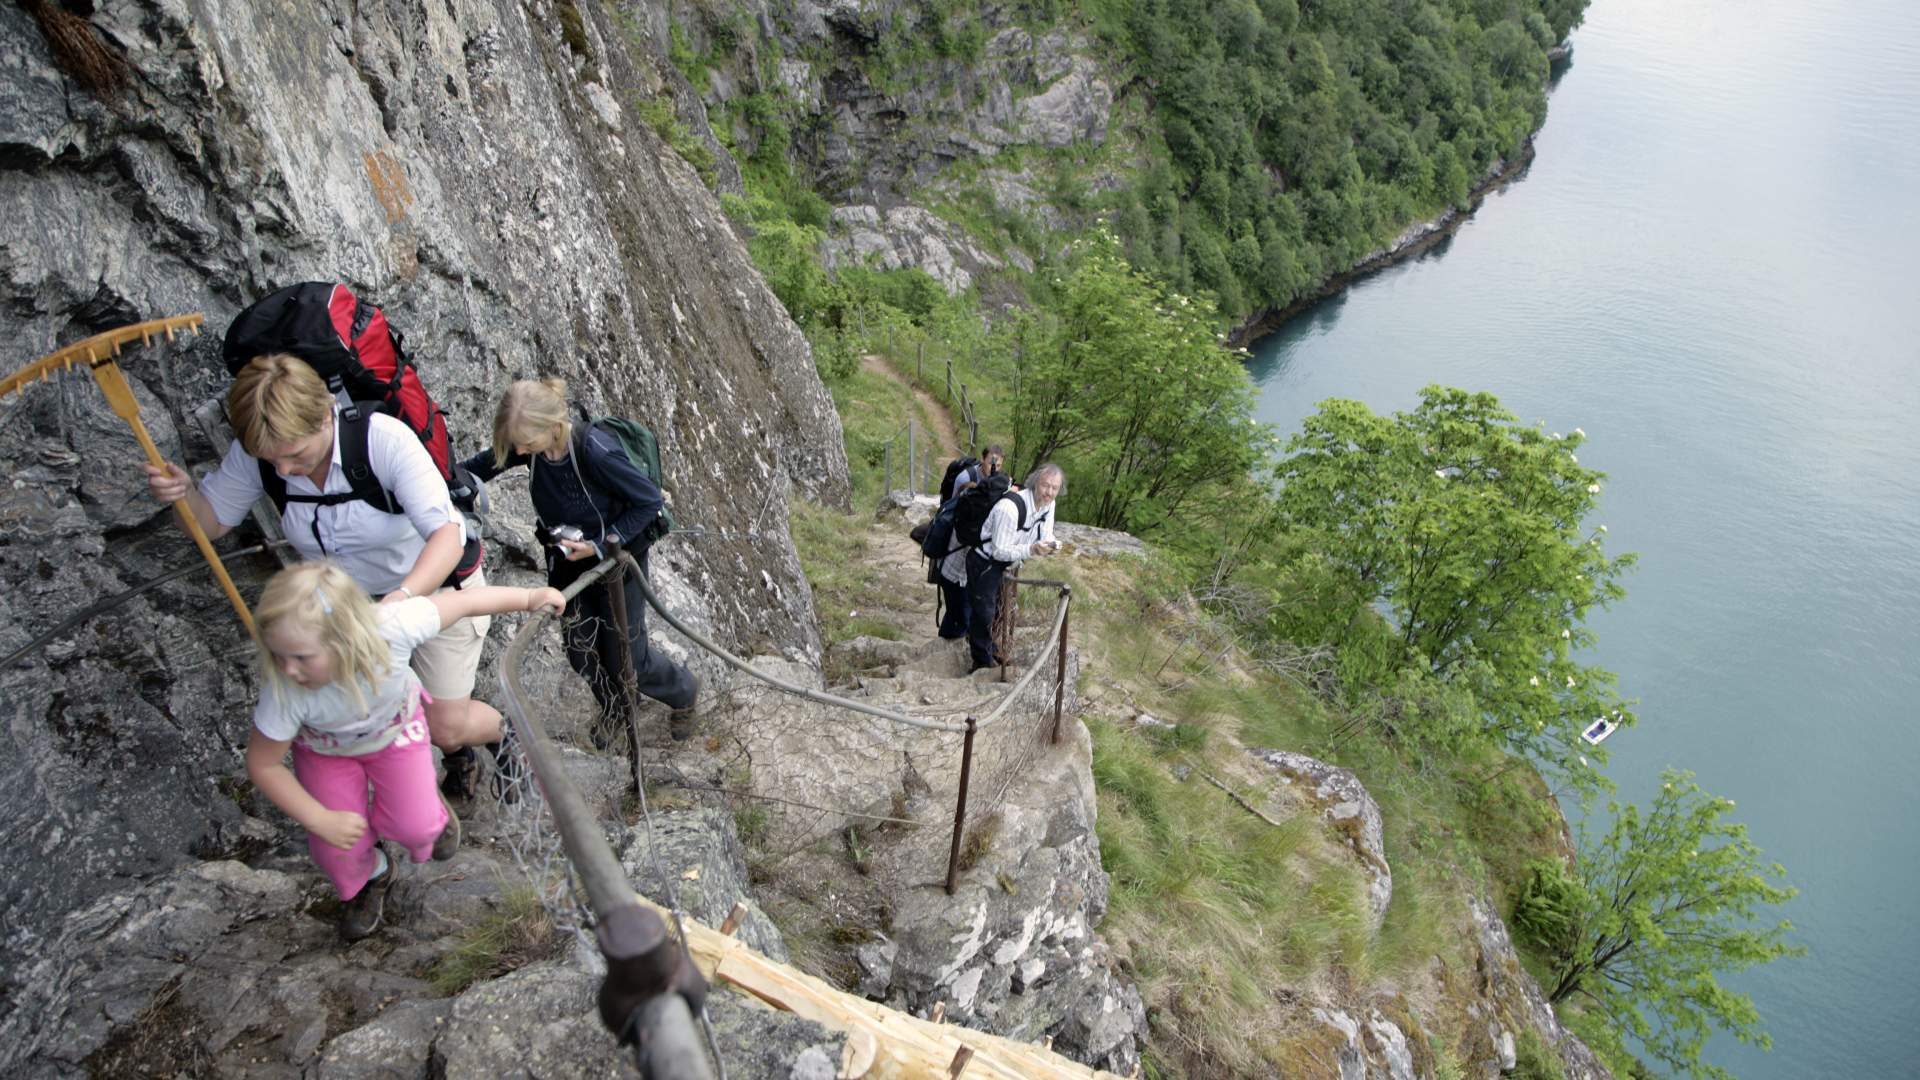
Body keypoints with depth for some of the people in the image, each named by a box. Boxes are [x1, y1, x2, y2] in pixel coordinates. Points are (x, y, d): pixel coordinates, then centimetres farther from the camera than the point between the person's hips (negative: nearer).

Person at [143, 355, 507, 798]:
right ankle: (458, 759, 43)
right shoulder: (253, 451, -20)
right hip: (352, 597, 5)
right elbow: (211, 521, -5)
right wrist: (181, 493, -28)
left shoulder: (384, 438, -35)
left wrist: (399, 599, -58)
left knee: (446, 726, -3)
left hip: (435, 583, -5)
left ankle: (502, 733, 35)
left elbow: (447, 535, -41)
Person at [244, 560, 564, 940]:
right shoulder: (285, 693, -40)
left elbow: (462, 600, -26)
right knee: (337, 851, -4)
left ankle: (431, 809, 31)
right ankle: (370, 877, 32)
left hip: (395, 725, 0)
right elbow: (262, 765, -22)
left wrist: (530, 598, -13)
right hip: (327, 750, 0)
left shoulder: (390, 628, -43)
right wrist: (320, 820, -22)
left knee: (416, 827, -7)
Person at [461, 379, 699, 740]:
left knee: (627, 659, 8)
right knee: (581, 651, 17)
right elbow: (485, 463, 3)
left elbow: (650, 500, -24)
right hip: (568, 564, 6)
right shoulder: (531, 444, -18)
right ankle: (616, 710, 47)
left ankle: (683, 691, 40)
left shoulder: (596, 452, -36)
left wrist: (600, 545, -26)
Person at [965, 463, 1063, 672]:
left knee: (997, 608, 24)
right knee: (983, 612, -2)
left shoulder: (1047, 504, -10)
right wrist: (1032, 549, -42)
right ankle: (982, 661, 16)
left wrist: (1051, 545, -26)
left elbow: (1046, 536, -1)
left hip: (1003, 563, 8)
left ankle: (988, 649, 44)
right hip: (984, 563, -8)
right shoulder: (1010, 507, -35)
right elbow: (999, 551, -31)